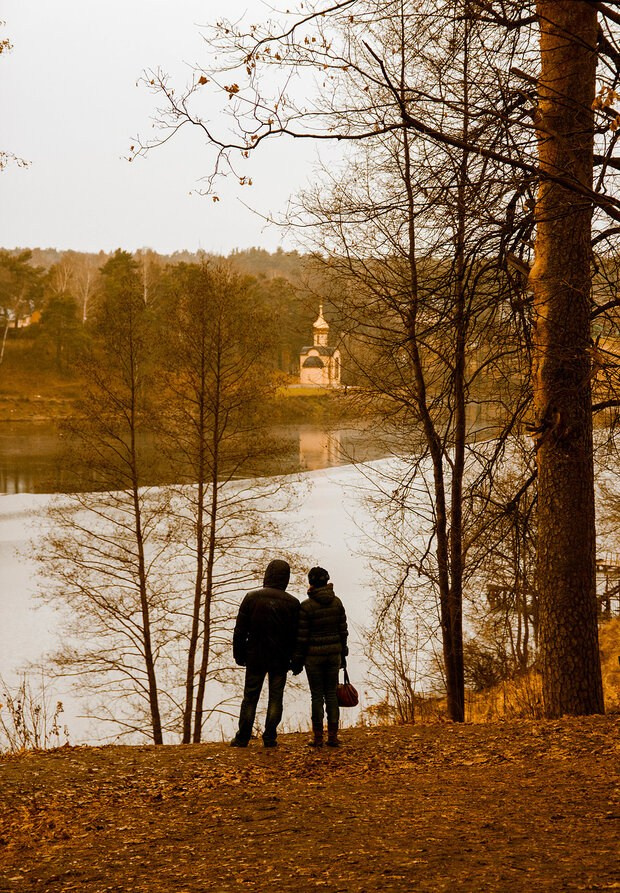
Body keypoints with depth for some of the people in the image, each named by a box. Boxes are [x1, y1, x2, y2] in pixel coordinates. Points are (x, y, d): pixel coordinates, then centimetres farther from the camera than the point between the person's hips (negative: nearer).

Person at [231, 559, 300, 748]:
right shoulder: (292, 603, -4)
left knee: (250, 698, 7)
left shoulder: (251, 598, -6)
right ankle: (270, 738, 4)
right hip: (281, 659, 0)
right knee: (275, 698, 7)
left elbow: (240, 630, -3)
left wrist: (239, 655, 6)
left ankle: (242, 738, 8)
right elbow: (296, 634, 0)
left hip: (255, 657, 0)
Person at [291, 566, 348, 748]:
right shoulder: (336, 602, 1)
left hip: (314, 655, -3)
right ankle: (333, 736, 7)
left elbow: (302, 636, -10)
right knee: (331, 694, 10)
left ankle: (318, 738, 4)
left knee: (317, 696, 3)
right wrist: (343, 654, 15)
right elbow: (343, 630, 5)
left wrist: (297, 660, -2)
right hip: (333, 653, 3)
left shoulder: (306, 606, -13)